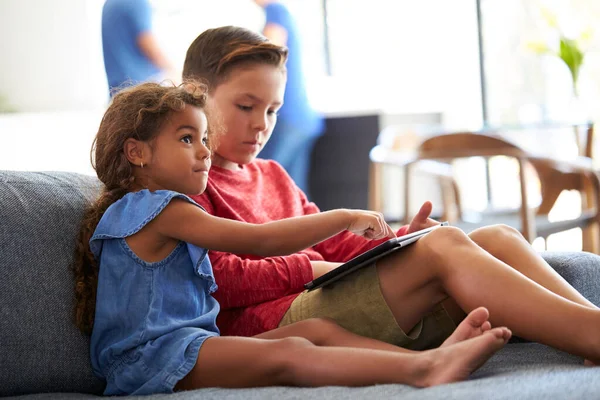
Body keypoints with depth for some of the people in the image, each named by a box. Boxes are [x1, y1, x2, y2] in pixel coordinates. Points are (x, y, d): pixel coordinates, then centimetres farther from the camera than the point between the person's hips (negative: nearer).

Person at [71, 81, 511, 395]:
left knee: (318, 329, -8)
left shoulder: (146, 211, 25)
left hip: (189, 346, 10)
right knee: (289, 354, -32)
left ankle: (431, 356, -25)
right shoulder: (161, 209, -9)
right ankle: (423, 369, -49)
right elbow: (260, 240, -15)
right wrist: (346, 218, -9)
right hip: (153, 356, -10)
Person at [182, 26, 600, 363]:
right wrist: (307, 269, -12)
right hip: (273, 320, -9)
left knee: (497, 238, -6)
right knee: (442, 246, -28)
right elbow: (217, 279, -10)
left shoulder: (273, 175, 33)